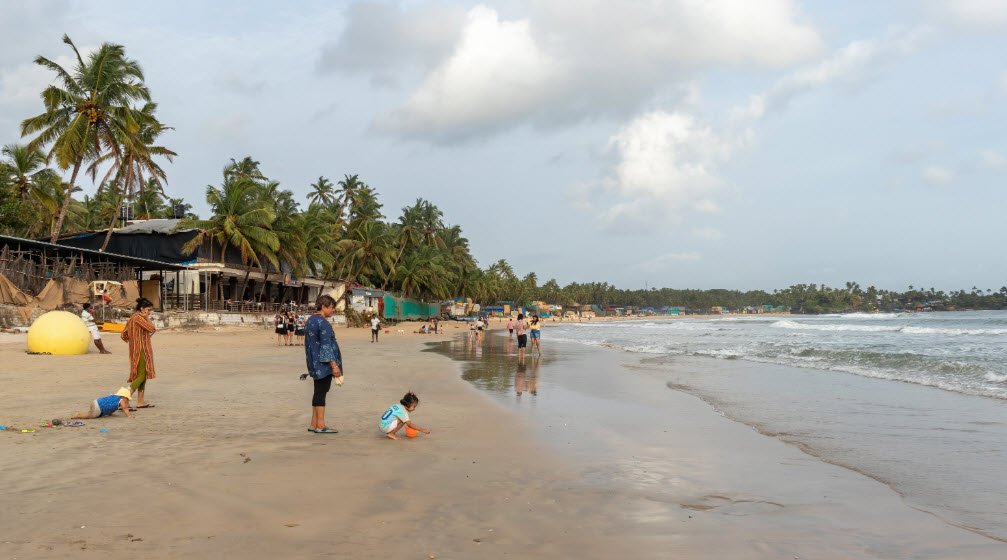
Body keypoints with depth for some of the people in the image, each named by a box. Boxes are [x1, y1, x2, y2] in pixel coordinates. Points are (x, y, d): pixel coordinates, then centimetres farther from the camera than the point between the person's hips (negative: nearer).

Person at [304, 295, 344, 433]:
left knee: (318, 391, 13)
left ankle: (314, 424, 15)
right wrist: (334, 364, -21)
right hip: (324, 363, -10)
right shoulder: (322, 322, -17)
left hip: (314, 363, 10)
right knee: (321, 392, -6)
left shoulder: (311, 320, 14)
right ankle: (320, 426, -2)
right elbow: (326, 345, -21)